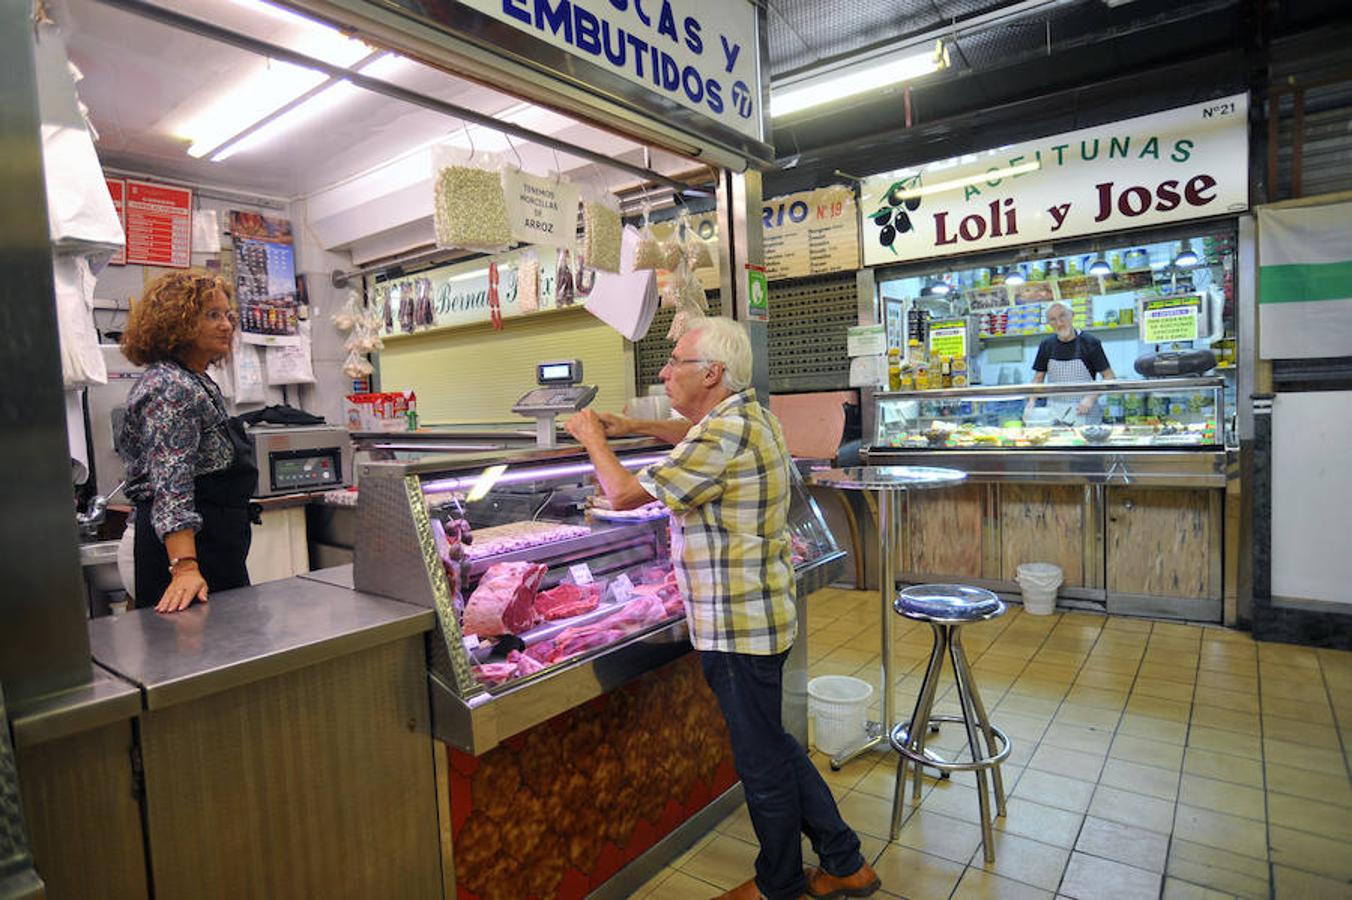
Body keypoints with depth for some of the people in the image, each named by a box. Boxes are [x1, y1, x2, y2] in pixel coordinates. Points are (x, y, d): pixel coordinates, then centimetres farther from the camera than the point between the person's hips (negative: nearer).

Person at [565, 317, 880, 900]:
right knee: (774, 745, 22)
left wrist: (592, 438, -2)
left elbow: (624, 494, -19)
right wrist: (636, 428, 19)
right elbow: (698, 437, 31)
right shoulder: (749, 415, 8)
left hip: (737, 627, -10)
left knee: (762, 761, 10)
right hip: (758, 614, 10)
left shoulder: (725, 434, -23)